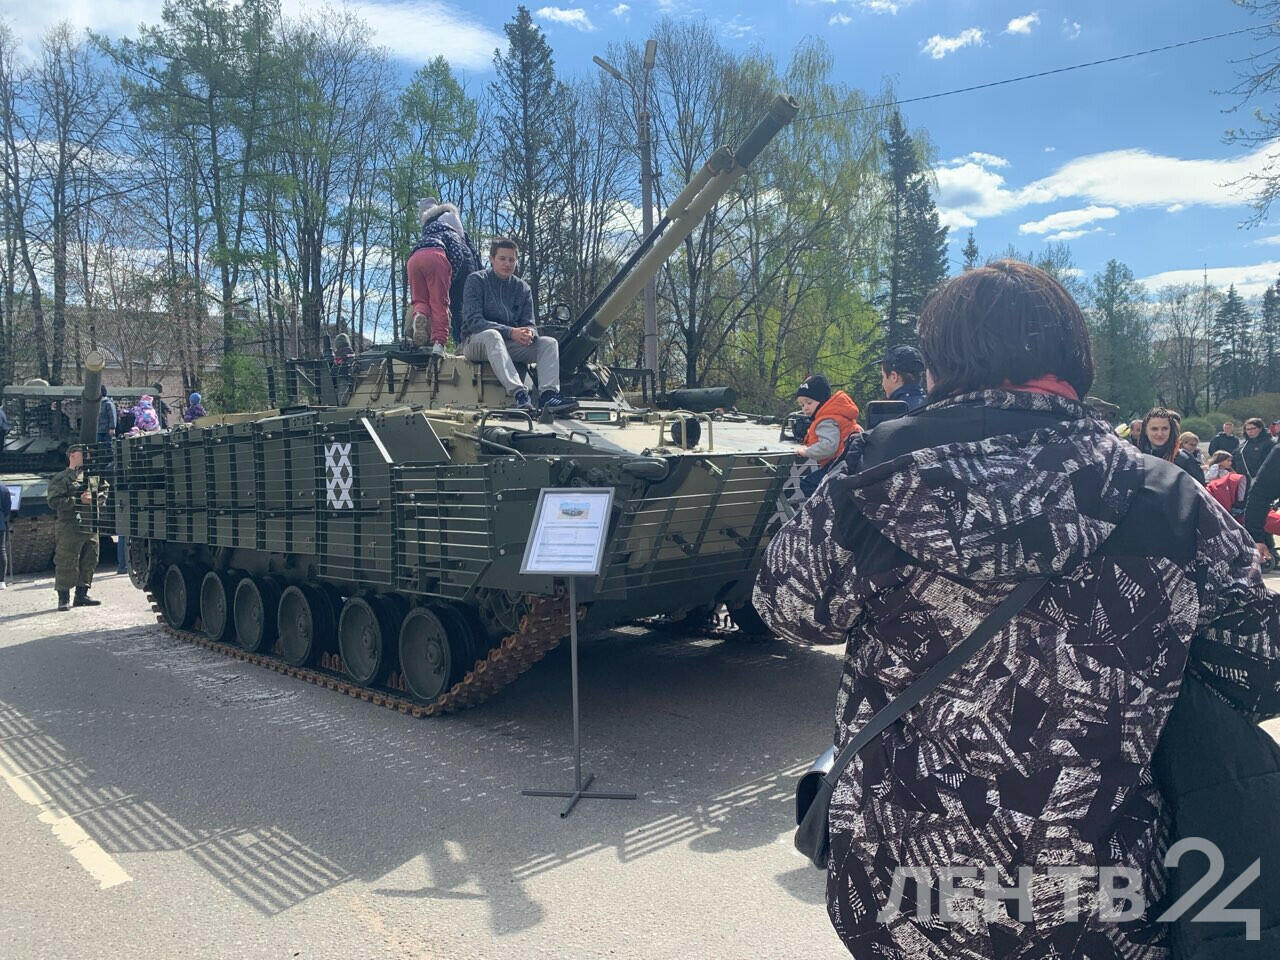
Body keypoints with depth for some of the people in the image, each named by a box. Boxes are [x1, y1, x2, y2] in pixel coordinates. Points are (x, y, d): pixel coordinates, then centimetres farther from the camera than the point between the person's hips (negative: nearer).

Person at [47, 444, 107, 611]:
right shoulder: (60, 479, -4)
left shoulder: (93, 476, 15)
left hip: (91, 527, 6)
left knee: (89, 562, 10)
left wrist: (98, 500, 8)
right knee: (66, 563, -4)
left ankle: (82, 594, 20)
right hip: (69, 527, -6)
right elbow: (54, 502, -13)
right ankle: (63, 598, 2)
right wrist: (78, 501, -19)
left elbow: (104, 490, 29)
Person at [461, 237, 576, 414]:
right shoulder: (476, 280, -3)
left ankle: (549, 394, -39)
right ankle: (518, 393, -51)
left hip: (510, 346, 5)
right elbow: (473, 321, -15)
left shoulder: (522, 288, 11)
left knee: (549, 342, -15)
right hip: (476, 343, -5)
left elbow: (529, 324, 7)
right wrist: (510, 332, -26)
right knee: (492, 335, -38)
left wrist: (529, 333, -21)